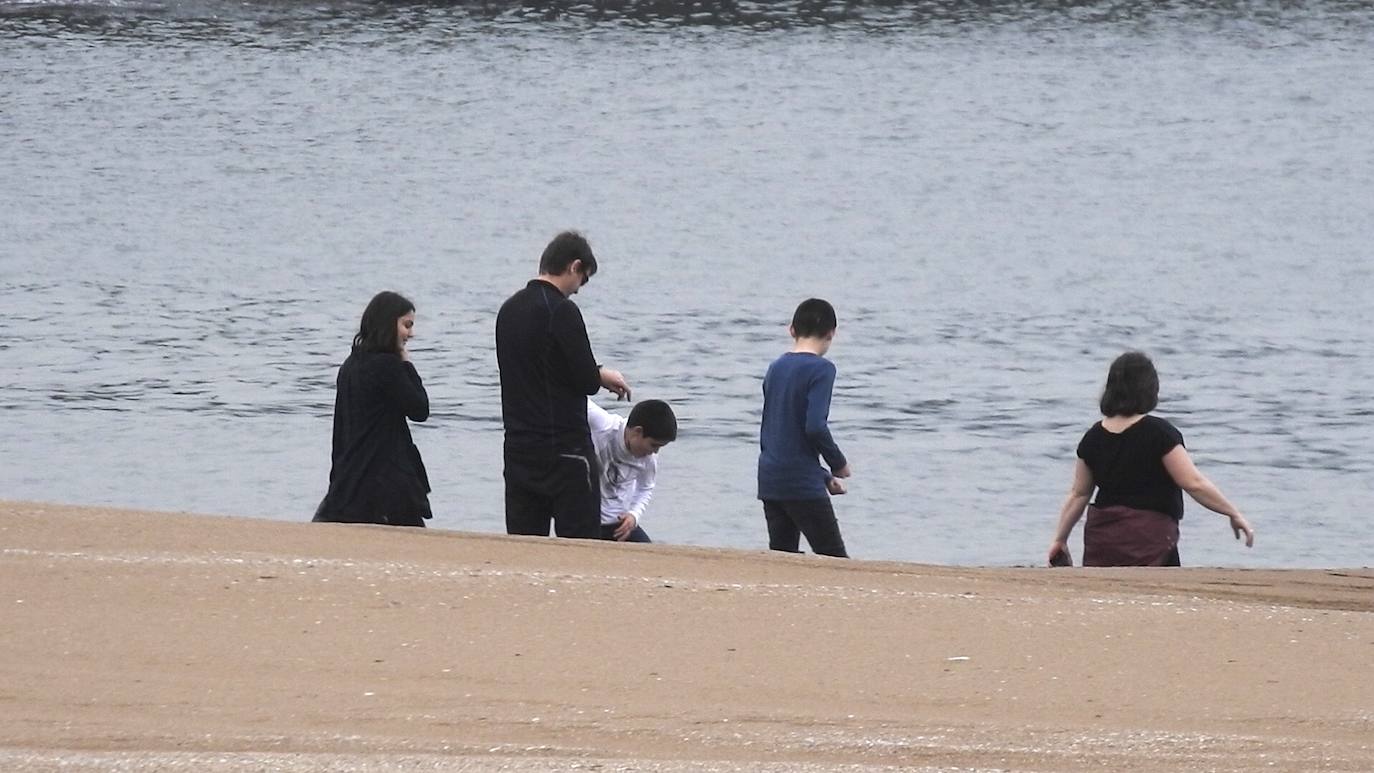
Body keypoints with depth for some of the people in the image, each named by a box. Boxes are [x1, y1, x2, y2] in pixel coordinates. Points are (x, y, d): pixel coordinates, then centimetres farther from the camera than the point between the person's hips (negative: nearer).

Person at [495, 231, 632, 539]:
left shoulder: (508, 310, 11)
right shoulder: (561, 311, -15)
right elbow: (586, 381, -15)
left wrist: (596, 375, 19)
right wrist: (605, 376, 8)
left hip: (518, 450, 7)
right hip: (565, 449, -7)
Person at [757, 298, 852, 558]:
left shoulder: (776, 368, 14)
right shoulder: (820, 369, -9)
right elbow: (815, 427, -20)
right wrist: (839, 464, -2)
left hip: (769, 480, 7)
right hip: (803, 484, -7)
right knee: (836, 562, -4)